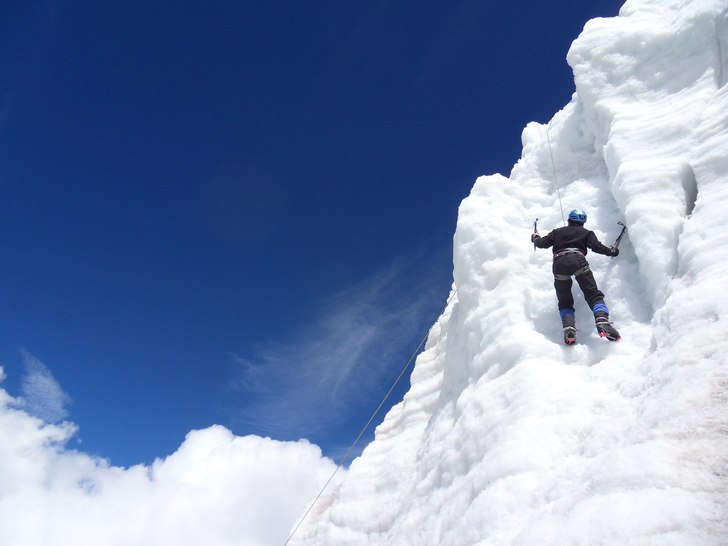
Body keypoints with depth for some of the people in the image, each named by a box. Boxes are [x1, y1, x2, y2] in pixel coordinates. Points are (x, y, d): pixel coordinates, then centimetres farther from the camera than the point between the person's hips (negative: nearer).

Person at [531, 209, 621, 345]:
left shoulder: (558, 231, 29)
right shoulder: (586, 232, 25)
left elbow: (542, 243, 23)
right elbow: (596, 246, 9)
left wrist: (535, 238, 44)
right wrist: (611, 251, 25)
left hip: (559, 263, 2)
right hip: (578, 260, -2)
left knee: (565, 302, 9)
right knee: (594, 295, -2)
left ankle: (569, 329, -17)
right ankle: (602, 321, -29)